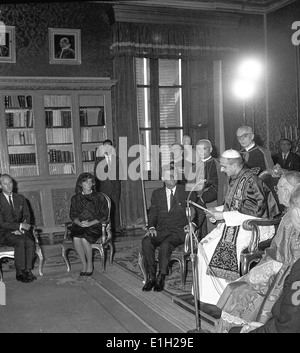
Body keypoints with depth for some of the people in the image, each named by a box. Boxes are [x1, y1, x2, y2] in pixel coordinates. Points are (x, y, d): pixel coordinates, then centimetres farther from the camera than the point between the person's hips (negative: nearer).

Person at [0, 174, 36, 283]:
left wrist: (20, 229, -8)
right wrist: (20, 226, -20)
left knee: (30, 242, -26)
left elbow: (27, 216, 11)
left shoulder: (20, 198, 10)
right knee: (20, 242, -32)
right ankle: (20, 273, -22)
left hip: (20, 232, 4)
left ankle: (28, 270, -18)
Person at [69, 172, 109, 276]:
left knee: (84, 239, -31)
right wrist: (79, 223, -12)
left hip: (95, 226, -2)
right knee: (76, 238, -30)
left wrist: (90, 223, -12)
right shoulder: (75, 198, 14)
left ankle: (90, 264, -10)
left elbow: (104, 215, 1)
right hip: (79, 226, 3)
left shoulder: (99, 197, 6)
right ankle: (84, 263, -13)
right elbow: (73, 215, 11)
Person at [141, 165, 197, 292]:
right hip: (160, 230, 3)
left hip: (179, 231, -3)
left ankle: (161, 277, -19)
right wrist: (151, 227, -6)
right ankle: (151, 277, -19)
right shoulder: (157, 193, 18)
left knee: (165, 245, -34)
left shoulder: (186, 192, 10)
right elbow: (152, 213, 14)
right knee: (146, 242, -27)